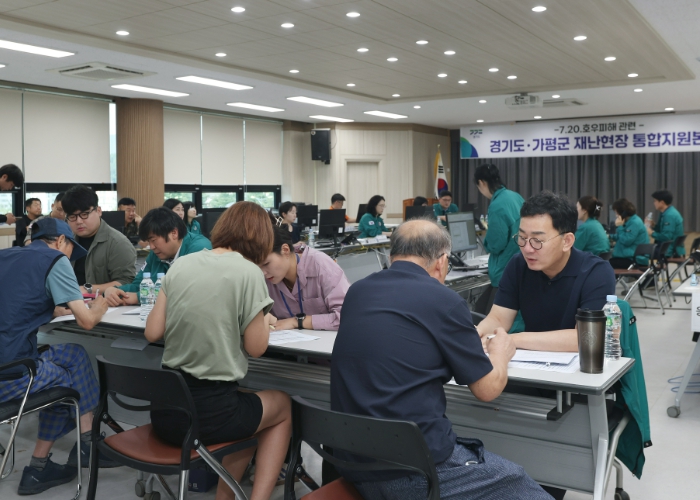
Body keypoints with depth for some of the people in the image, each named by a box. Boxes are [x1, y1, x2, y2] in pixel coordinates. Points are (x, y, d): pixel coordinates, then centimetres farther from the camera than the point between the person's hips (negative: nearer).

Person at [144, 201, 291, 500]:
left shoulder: (180, 265, 4)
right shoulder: (249, 273, -11)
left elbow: (153, 332, 5)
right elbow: (255, 348, -8)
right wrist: (265, 320, 12)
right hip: (208, 412, -6)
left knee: (247, 404, 32)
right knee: (282, 405, 25)